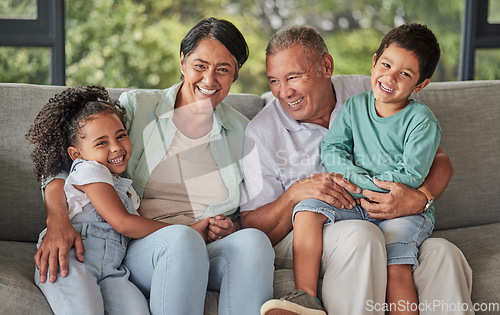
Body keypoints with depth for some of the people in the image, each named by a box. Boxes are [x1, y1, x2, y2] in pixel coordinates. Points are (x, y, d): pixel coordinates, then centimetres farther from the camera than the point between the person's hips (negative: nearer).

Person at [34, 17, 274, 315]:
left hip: (213, 254, 3)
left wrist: (231, 230, -5)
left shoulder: (242, 131, 14)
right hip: (143, 250, -2)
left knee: (253, 239, -33)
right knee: (181, 238, -38)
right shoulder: (136, 107, 5)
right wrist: (57, 221, -20)